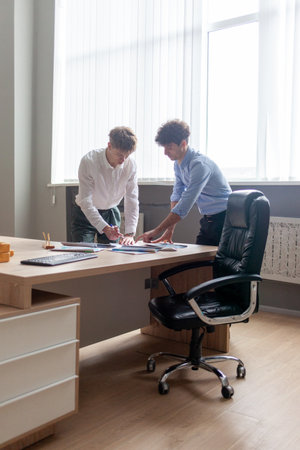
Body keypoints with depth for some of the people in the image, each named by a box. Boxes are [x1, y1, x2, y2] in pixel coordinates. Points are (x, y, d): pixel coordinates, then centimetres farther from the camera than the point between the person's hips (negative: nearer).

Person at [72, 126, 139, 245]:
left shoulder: (130, 164, -16)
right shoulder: (89, 161, -26)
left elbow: (132, 200, -13)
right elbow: (85, 202, -27)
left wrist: (130, 234, -24)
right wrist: (105, 228, -38)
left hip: (111, 213, 3)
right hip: (85, 214, -3)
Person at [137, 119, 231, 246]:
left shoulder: (199, 165, -25)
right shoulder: (178, 164, 5)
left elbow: (184, 207, -28)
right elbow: (177, 196, 8)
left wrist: (156, 232, -25)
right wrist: (170, 230, -1)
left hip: (223, 219, -8)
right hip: (207, 220, 8)